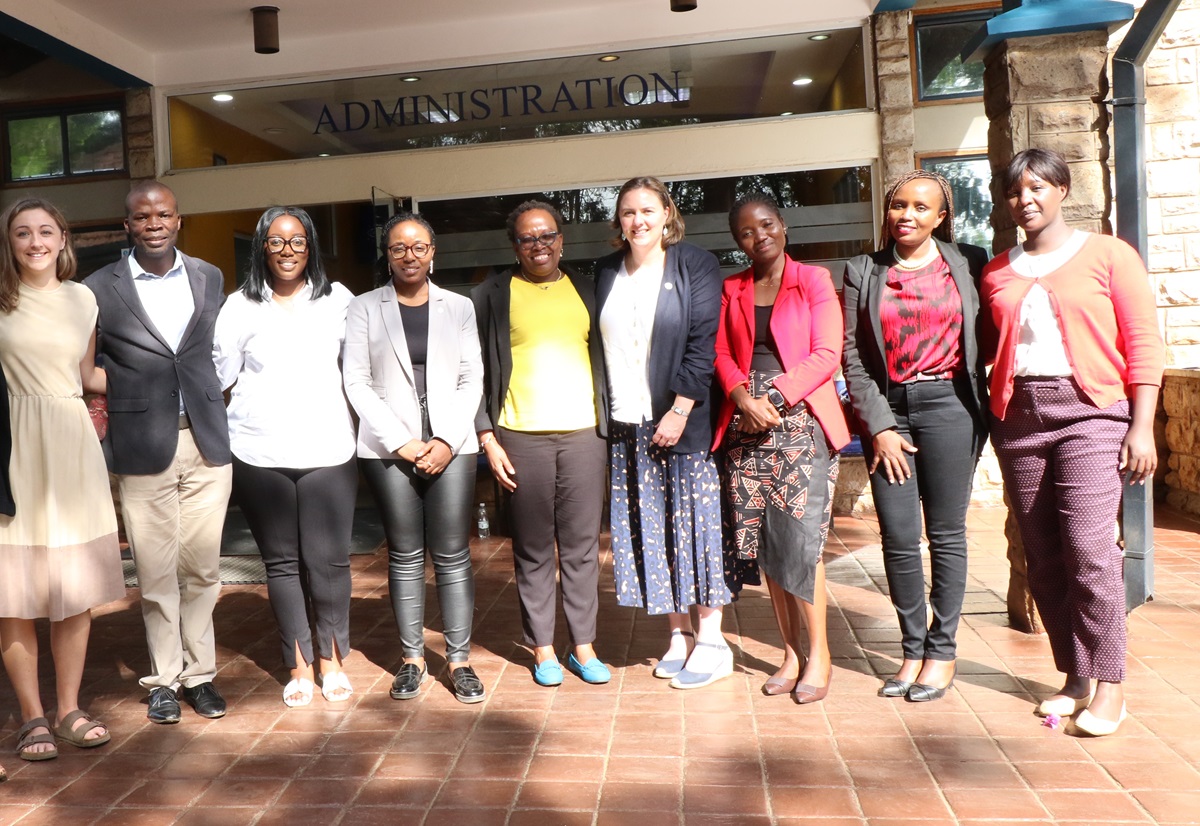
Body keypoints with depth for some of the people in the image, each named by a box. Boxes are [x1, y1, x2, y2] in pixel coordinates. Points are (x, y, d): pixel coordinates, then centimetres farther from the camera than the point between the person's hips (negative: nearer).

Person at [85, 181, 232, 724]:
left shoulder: (210, 278, 9)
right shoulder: (101, 288, 0)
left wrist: (214, 411, 8)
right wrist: (102, 419, -1)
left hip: (206, 441, 2)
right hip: (143, 449, -2)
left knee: (202, 567, 7)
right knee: (156, 573, 6)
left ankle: (198, 673, 22)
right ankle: (163, 679, 22)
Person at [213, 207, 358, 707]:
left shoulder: (337, 300, 8)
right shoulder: (240, 306, 6)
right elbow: (218, 373, 6)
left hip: (327, 450, 0)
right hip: (260, 454, 1)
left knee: (329, 560, 0)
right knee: (281, 560, 8)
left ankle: (333, 658, 19)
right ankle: (298, 665, 21)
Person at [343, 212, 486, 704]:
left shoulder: (459, 307, 10)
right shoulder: (365, 308, 7)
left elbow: (472, 380, 6)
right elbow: (357, 382, 1)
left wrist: (448, 440, -7)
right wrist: (401, 442, -8)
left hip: (451, 445, 1)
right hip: (389, 448, 0)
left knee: (452, 555, 1)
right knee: (404, 554, 5)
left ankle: (459, 659, 9)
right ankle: (412, 658, 16)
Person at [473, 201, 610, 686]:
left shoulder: (585, 291, 13)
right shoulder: (492, 296, 5)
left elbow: (605, 358, 15)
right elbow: (478, 371, 2)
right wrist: (487, 438, -5)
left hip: (583, 432, 2)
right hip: (521, 436, -2)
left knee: (582, 546, 6)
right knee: (533, 550, 6)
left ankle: (583, 645, 18)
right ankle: (542, 647, 18)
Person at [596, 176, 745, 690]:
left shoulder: (696, 265, 0)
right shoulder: (606, 273, 12)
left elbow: (703, 342, -7)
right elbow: (597, 346, 11)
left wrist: (680, 409, -15)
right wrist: (603, 420, 4)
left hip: (684, 421, -4)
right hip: (628, 426, 4)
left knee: (695, 523, 1)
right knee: (649, 532, 7)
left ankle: (711, 642, 12)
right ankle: (679, 635, 20)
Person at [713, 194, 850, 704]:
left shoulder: (814, 280, 5)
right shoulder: (731, 290, 16)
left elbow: (827, 354, -4)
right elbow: (722, 353, 9)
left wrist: (776, 398, -14)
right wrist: (743, 398, -10)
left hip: (801, 419, -3)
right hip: (746, 425, 4)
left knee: (798, 539, -9)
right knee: (763, 543, 4)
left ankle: (819, 653, 7)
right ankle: (791, 651, 17)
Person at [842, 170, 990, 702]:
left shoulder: (969, 264, 6)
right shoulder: (863, 272, 7)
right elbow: (851, 353, 3)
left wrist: (983, 410, -2)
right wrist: (878, 425, -4)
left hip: (949, 405, -1)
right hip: (886, 409, 1)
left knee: (946, 534, 4)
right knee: (898, 538, 2)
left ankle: (942, 650, 18)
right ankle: (912, 648, 17)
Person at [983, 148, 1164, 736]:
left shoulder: (1108, 254, 4)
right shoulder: (996, 273, 15)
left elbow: (1144, 345, 0)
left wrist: (1142, 425, -7)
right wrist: (990, 414, 5)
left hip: (1089, 411, -4)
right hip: (1018, 417, 4)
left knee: (1088, 549, -11)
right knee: (1042, 556, 5)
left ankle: (1108, 685, 3)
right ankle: (1074, 677, 17)